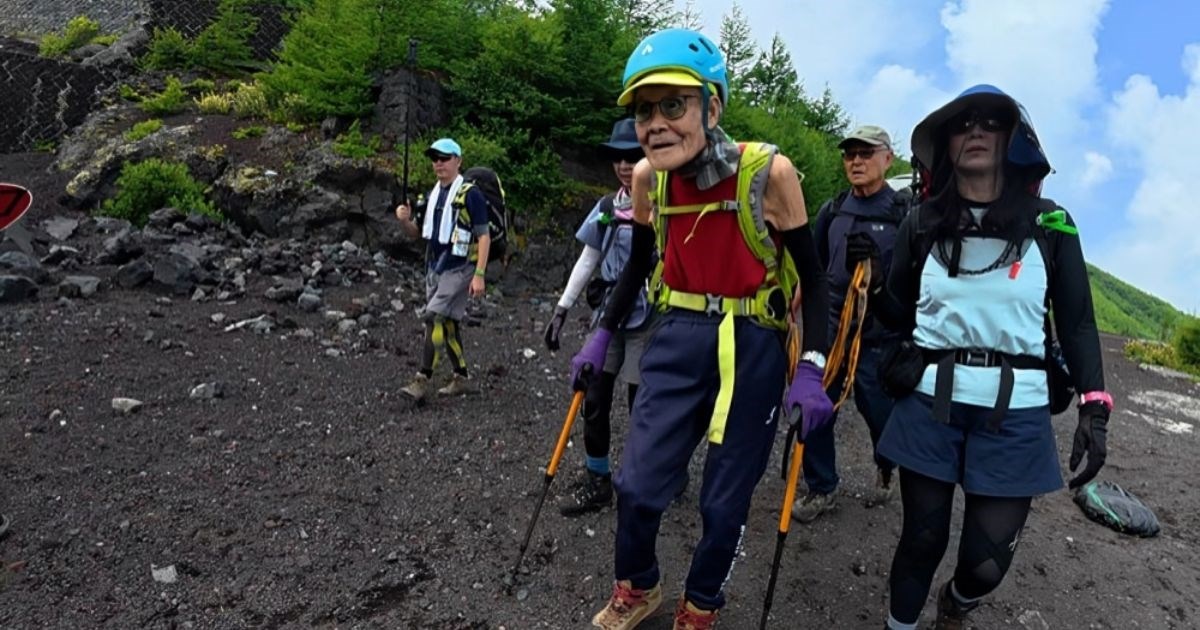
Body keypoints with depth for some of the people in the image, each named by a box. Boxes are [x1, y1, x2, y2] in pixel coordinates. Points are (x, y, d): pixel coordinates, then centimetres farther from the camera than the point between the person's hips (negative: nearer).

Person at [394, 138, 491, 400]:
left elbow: (484, 236, -12)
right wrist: (404, 220, -5)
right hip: (434, 268, 8)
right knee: (448, 324, 11)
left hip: (459, 269, -8)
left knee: (434, 318, -16)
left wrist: (479, 275, -18)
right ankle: (461, 377, 23)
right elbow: (418, 232, 18)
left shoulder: (470, 194, -9)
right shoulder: (432, 195, 13)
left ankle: (422, 380, -13)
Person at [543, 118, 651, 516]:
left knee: (642, 405, 6)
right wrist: (562, 309, 8)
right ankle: (596, 483, 23)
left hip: (647, 321, -5)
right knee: (594, 400, 7)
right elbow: (587, 260, 11)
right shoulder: (606, 208, 7)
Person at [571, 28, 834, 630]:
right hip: (677, 340, 3)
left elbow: (811, 277, -7)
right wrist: (601, 335, 12)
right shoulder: (649, 177, -4)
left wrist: (811, 369, -15)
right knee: (637, 485, 4)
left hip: (751, 350, -3)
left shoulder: (768, 173, -16)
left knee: (724, 502, 9)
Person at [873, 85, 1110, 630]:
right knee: (923, 539, 8)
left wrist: (1094, 405, -3)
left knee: (987, 560, 2)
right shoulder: (923, 224, 6)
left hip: (1015, 412, 0)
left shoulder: (1049, 224, 3)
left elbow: (1077, 321, 4)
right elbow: (896, 313, 14)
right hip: (929, 404, 1)